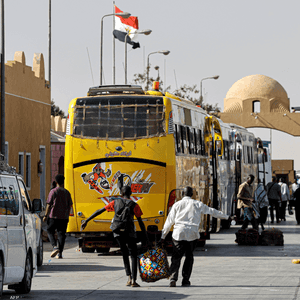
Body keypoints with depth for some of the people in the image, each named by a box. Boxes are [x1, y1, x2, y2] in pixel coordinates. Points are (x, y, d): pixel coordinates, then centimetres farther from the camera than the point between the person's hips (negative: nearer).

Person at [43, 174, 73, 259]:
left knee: (50, 231, 10)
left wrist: (46, 215, -4)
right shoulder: (67, 192, 8)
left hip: (54, 216, -4)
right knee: (61, 234, 5)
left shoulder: (53, 191, -6)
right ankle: (60, 253, -1)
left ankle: (55, 247, -12)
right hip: (64, 217, 4)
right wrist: (67, 217, 20)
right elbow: (69, 206, 11)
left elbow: (49, 204, -8)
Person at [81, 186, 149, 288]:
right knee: (133, 255, 4)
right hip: (129, 231, -3)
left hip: (117, 232, 3)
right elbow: (140, 222, 0)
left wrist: (86, 221, 17)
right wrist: (145, 237, 5)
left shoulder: (115, 202, 9)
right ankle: (133, 280, -10)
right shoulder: (133, 205, 1)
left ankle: (129, 278, 6)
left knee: (125, 254, 18)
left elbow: (99, 211, 11)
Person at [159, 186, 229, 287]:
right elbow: (212, 211, 17)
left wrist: (163, 237, 15)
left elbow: (169, 221, 10)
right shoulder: (197, 204, 9)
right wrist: (226, 216, 30)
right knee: (189, 257, 14)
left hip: (178, 233, 0)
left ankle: (173, 278, -18)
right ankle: (186, 280, 11)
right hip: (192, 234, 0)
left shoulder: (177, 205, 9)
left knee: (176, 257, 1)